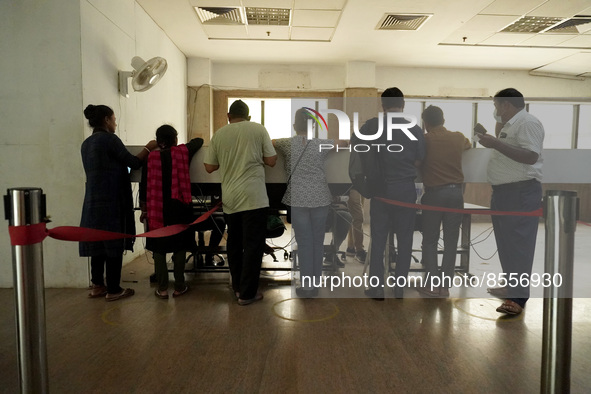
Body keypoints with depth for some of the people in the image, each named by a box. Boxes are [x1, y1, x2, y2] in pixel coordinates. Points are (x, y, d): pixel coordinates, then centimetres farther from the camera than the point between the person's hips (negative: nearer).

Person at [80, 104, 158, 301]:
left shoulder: (86, 143, 14)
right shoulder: (109, 139, -11)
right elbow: (134, 163, -9)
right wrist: (148, 148, 5)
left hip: (93, 201, 8)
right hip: (111, 201, -8)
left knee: (98, 242, 13)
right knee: (114, 244, -1)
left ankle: (97, 286, 20)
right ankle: (113, 290, 6)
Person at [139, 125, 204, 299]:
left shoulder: (151, 158, 1)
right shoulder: (183, 152, 0)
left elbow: (144, 186, 4)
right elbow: (199, 141, 18)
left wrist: (144, 209, 12)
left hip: (157, 209, 1)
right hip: (179, 207, 0)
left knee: (159, 248, 9)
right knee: (179, 247, 8)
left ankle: (162, 288, 12)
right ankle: (179, 287, 14)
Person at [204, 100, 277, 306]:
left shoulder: (219, 134, 7)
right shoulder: (258, 129, 0)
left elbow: (209, 167, 9)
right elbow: (271, 161, 0)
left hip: (229, 198, 4)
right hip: (253, 197, -3)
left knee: (234, 243, 18)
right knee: (253, 245, 3)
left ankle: (238, 286, 29)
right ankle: (247, 293, 7)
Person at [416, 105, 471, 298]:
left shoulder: (424, 140, -5)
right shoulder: (458, 138, 6)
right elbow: (469, 145, 29)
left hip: (434, 193, -3)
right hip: (456, 191, 3)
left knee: (430, 240, 7)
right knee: (451, 241, 7)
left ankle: (431, 284, 7)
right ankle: (445, 286, 10)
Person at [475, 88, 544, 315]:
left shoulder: (528, 123, -12)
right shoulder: (509, 125, 18)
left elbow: (530, 156, -24)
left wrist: (495, 143, -25)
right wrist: (488, 138, 19)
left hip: (521, 192, -10)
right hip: (504, 190, 10)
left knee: (518, 244, -8)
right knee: (507, 242, 15)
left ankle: (518, 297, -3)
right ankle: (511, 286, 27)